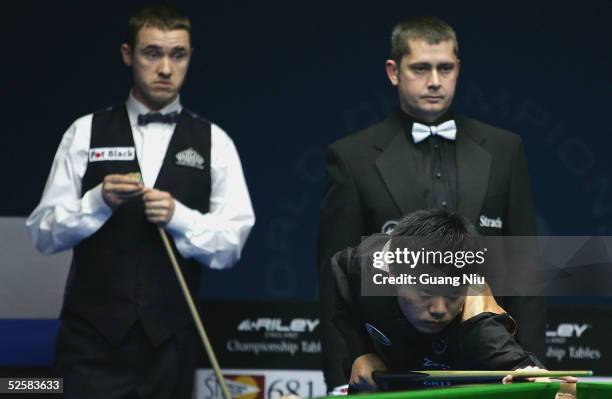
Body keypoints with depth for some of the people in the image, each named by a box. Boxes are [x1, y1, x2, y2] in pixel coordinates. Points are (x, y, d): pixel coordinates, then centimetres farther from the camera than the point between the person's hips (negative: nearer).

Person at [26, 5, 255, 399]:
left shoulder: (213, 142, 7)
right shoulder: (86, 133, 6)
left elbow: (231, 245, 1)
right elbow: (44, 233, 2)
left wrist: (178, 217, -16)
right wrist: (99, 201, -14)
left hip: (170, 339, 1)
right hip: (93, 336, -1)